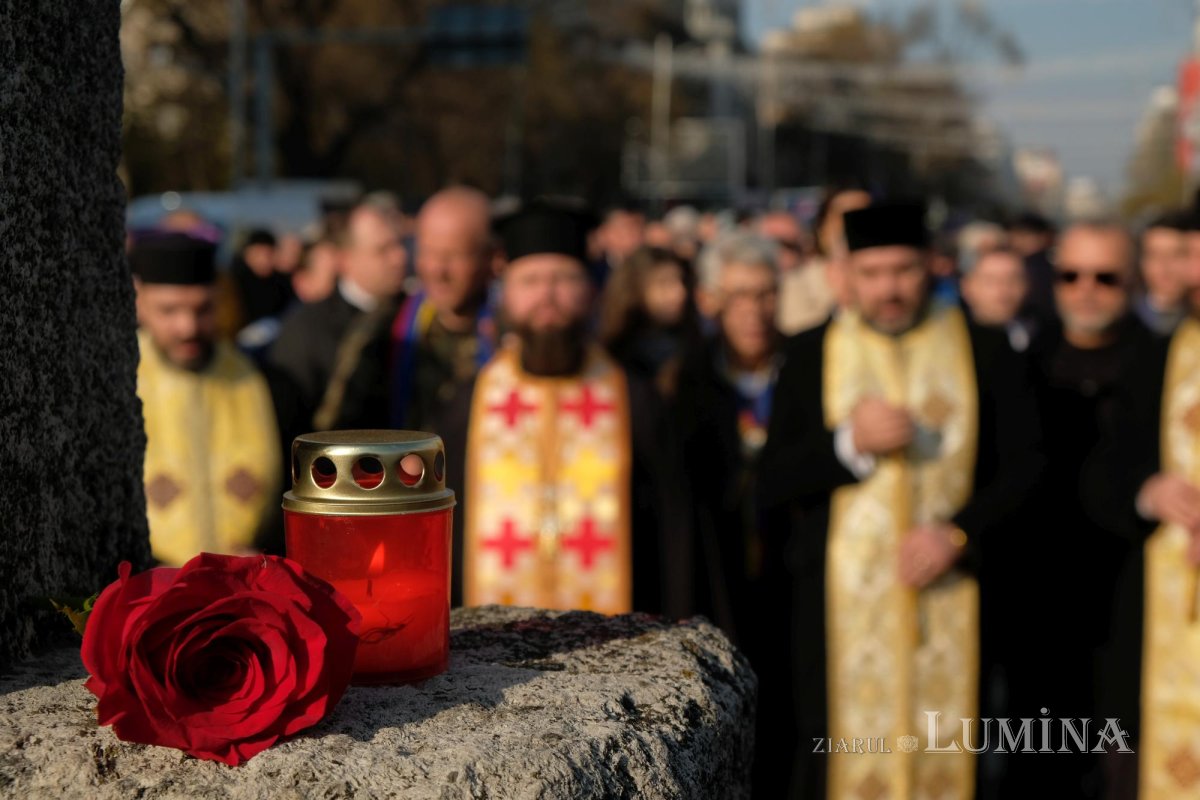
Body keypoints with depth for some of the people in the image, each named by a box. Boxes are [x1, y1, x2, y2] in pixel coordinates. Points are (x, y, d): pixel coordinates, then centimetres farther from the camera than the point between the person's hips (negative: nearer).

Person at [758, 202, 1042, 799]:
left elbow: (1022, 465, 3)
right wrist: (848, 441, -12)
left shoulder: (985, 353, 7)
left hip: (948, 592, 0)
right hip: (840, 599, 0)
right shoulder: (810, 356, 8)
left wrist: (958, 532, -12)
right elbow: (771, 485, 4)